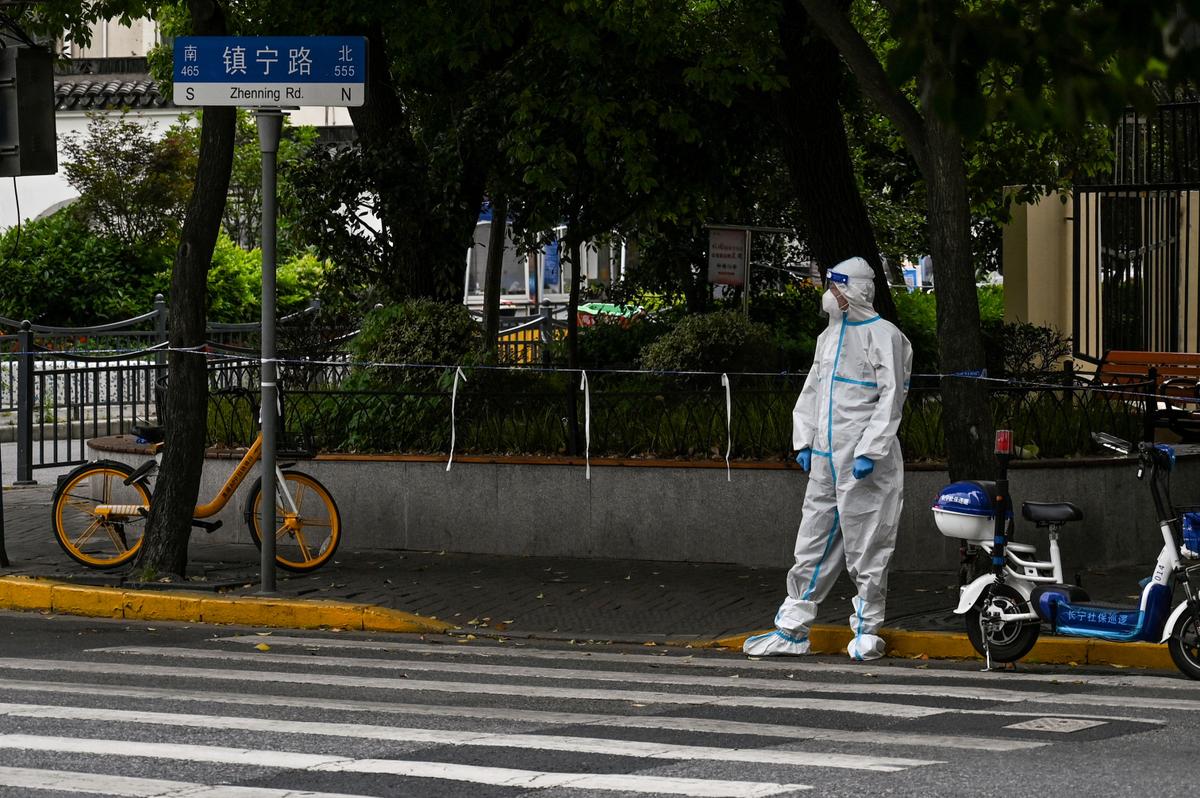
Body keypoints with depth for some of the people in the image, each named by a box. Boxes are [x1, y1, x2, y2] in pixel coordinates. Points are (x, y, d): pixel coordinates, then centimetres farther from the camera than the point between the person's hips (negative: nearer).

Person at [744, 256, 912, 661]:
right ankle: (792, 630, 12)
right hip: (825, 460, 8)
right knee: (813, 544, 9)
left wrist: (870, 450, -18)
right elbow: (812, 392, 23)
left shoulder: (883, 336, -7)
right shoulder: (829, 336, 18)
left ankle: (867, 631, 7)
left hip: (866, 463, -8)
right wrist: (803, 441, 14)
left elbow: (890, 398, -13)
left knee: (866, 550, -2)